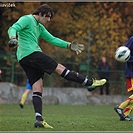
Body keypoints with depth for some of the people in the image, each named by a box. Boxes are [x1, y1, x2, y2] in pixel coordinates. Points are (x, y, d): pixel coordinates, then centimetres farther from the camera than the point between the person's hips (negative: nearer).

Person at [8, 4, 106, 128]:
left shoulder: (40, 27, 27)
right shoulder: (27, 19, -1)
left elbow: (52, 39, 28)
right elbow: (13, 28, -16)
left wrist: (69, 45, 21)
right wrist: (13, 38, -38)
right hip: (31, 53, -10)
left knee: (37, 88, 0)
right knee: (59, 68, -6)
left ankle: (38, 119, -9)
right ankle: (90, 83, -3)